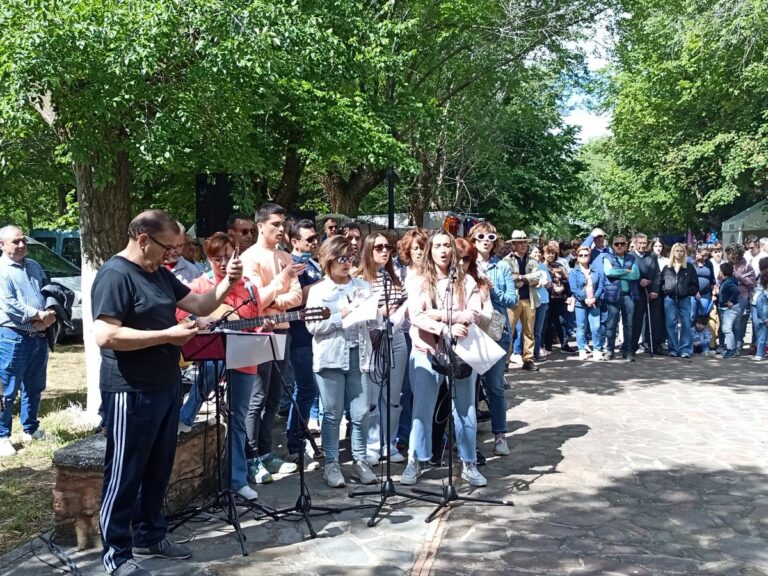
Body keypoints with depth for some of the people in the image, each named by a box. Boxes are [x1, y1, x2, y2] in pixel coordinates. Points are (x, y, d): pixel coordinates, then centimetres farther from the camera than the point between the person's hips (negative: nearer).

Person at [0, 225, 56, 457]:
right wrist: (40, 315, -15)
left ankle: (30, 429, 30)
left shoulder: (34, 266, 14)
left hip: (40, 336, 7)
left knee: (34, 387, 16)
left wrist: (51, 313, -6)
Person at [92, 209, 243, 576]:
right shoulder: (115, 275, -16)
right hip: (131, 393, -9)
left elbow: (200, 306, 15)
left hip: (166, 387, 9)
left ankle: (150, 536, 33)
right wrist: (167, 335, -23)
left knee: (158, 470, 18)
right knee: (125, 475, 3)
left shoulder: (160, 273, 11)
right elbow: (105, 336, -26)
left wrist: (227, 283, -3)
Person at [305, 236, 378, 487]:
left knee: (361, 413, 4)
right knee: (332, 414, 3)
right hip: (330, 358, -3)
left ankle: (359, 461, 17)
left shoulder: (363, 286, 12)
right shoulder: (318, 290, 1)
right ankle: (331, 464, 14)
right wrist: (342, 314, -14)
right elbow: (313, 326, -9)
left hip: (359, 356, 3)